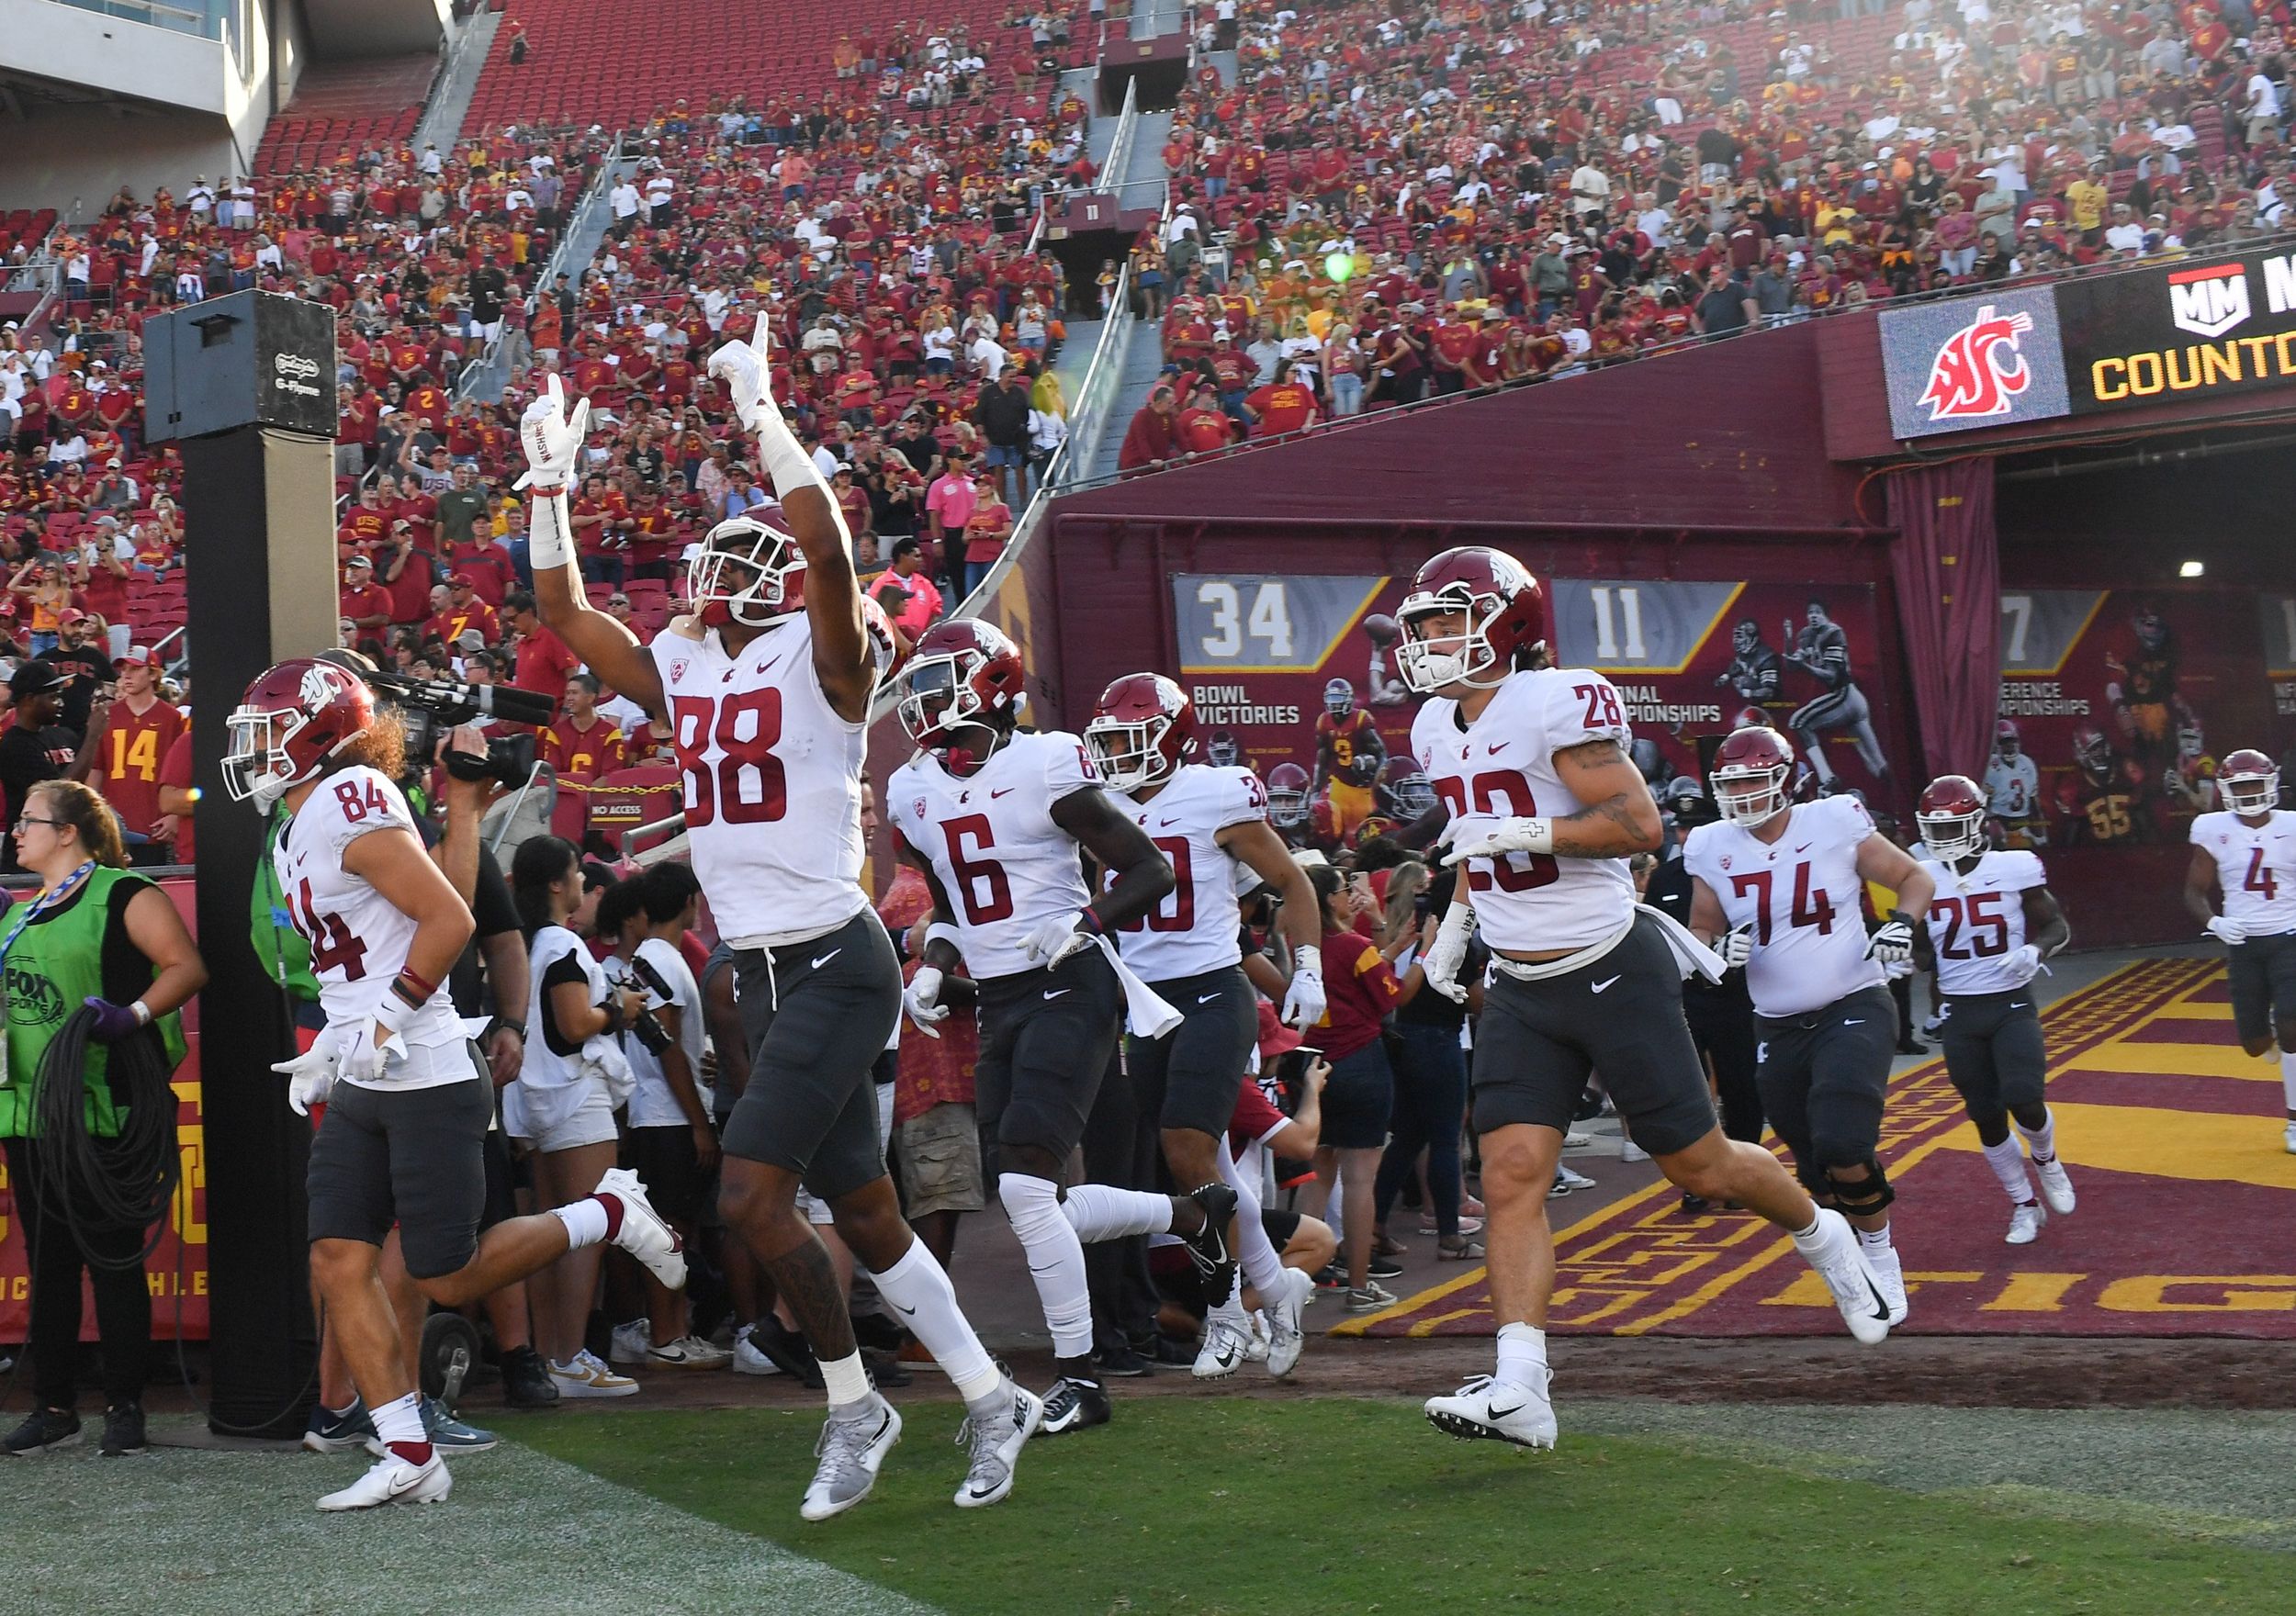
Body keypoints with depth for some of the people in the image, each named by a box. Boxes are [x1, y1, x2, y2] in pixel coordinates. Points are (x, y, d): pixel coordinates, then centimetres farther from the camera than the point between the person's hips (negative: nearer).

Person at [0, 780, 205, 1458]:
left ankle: (125, 1407, 5)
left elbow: (187, 967, -12)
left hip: (102, 1115, -8)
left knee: (113, 1262, -2)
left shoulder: (124, 896, -5)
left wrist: (132, 1014, -26)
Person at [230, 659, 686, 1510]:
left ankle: (608, 1214, 15)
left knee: (450, 1278, -4)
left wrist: (389, 1015, -23)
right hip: (361, 1088, 10)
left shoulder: (350, 805, -14)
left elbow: (449, 919, -19)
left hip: (427, 1081, -10)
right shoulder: (297, 837, 16)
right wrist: (329, 1048, 20)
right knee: (338, 1263, 0)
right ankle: (408, 1458, 2)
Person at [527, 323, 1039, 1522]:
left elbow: (825, 546, -26)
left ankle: (855, 1409, 4)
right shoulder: (681, 670, 12)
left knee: (750, 1195, -14)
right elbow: (562, 608, 19)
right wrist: (550, 478, 12)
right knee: (862, 1209, 11)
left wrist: (759, 410, -23)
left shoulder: (821, 661, -8)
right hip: (759, 973, 8)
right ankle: (993, 1402, 22)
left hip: (834, 964, -8)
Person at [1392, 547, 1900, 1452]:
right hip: (1520, 993, 7)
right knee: (1510, 1179, -8)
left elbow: (1639, 824, -21)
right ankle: (1519, 1391, -12)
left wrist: (1523, 833, -26)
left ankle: (1819, 1234, 35)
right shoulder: (1438, 728, 9)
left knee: (1698, 1166, 5)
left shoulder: (1557, 703, -17)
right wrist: (1457, 919, 17)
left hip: (1613, 973, -7)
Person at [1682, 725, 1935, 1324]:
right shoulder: (1712, 850, 0)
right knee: (1818, 1173, 8)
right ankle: (1857, 1262, 33)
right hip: (1779, 1029, 4)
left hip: (1854, 1009, -4)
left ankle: (1879, 1257, 3)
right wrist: (1720, 949, -11)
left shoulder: (1834, 824, -8)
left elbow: (1915, 879, 5)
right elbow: (1699, 935, 12)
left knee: (1842, 1149, -21)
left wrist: (1901, 924, -14)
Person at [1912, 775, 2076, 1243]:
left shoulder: (2014, 869, -7)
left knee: (2024, 1100, -18)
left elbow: (2058, 927, 2)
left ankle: (2046, 1161, 16)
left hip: (2011, 1005, -3)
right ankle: (2025, 1206, 25)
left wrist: (2035, 950, -18)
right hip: (1959, 1013, 3)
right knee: (1986, 1117, 6)